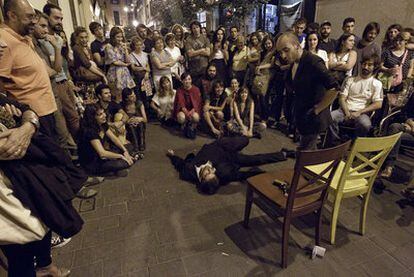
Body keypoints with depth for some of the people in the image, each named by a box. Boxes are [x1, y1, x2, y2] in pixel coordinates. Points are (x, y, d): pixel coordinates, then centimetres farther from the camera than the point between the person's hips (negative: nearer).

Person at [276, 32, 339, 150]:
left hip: (312, 119, -8)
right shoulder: (294, 63, 5)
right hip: (302, 117, 9)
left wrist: (317, 109, -20)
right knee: (311, 151, 21)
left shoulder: (313, 62, -22)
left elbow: (334, 88, -28)